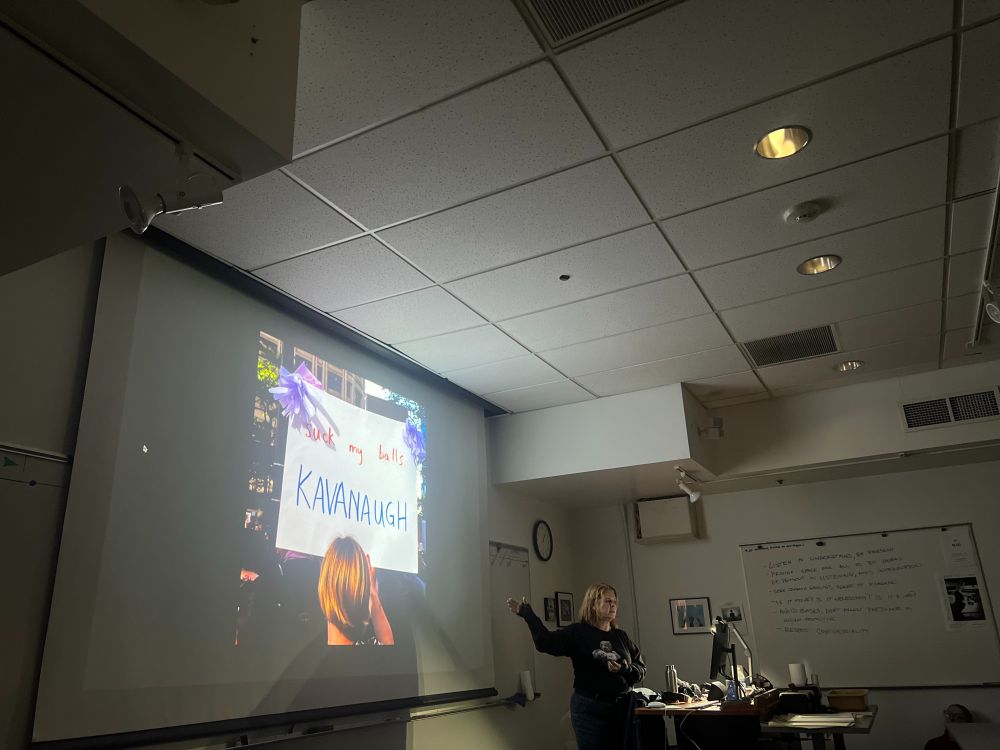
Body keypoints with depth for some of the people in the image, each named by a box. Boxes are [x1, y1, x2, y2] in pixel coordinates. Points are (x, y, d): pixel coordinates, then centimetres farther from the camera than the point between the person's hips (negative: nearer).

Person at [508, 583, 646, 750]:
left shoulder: (621, 636, 8)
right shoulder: (578, 633, -5)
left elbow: (641, 668, 10)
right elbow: (546, 642, -19)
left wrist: (625, 670, -11)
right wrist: (528, 615, -26)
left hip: (621, 707, 4)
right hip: (589, 709, -4)